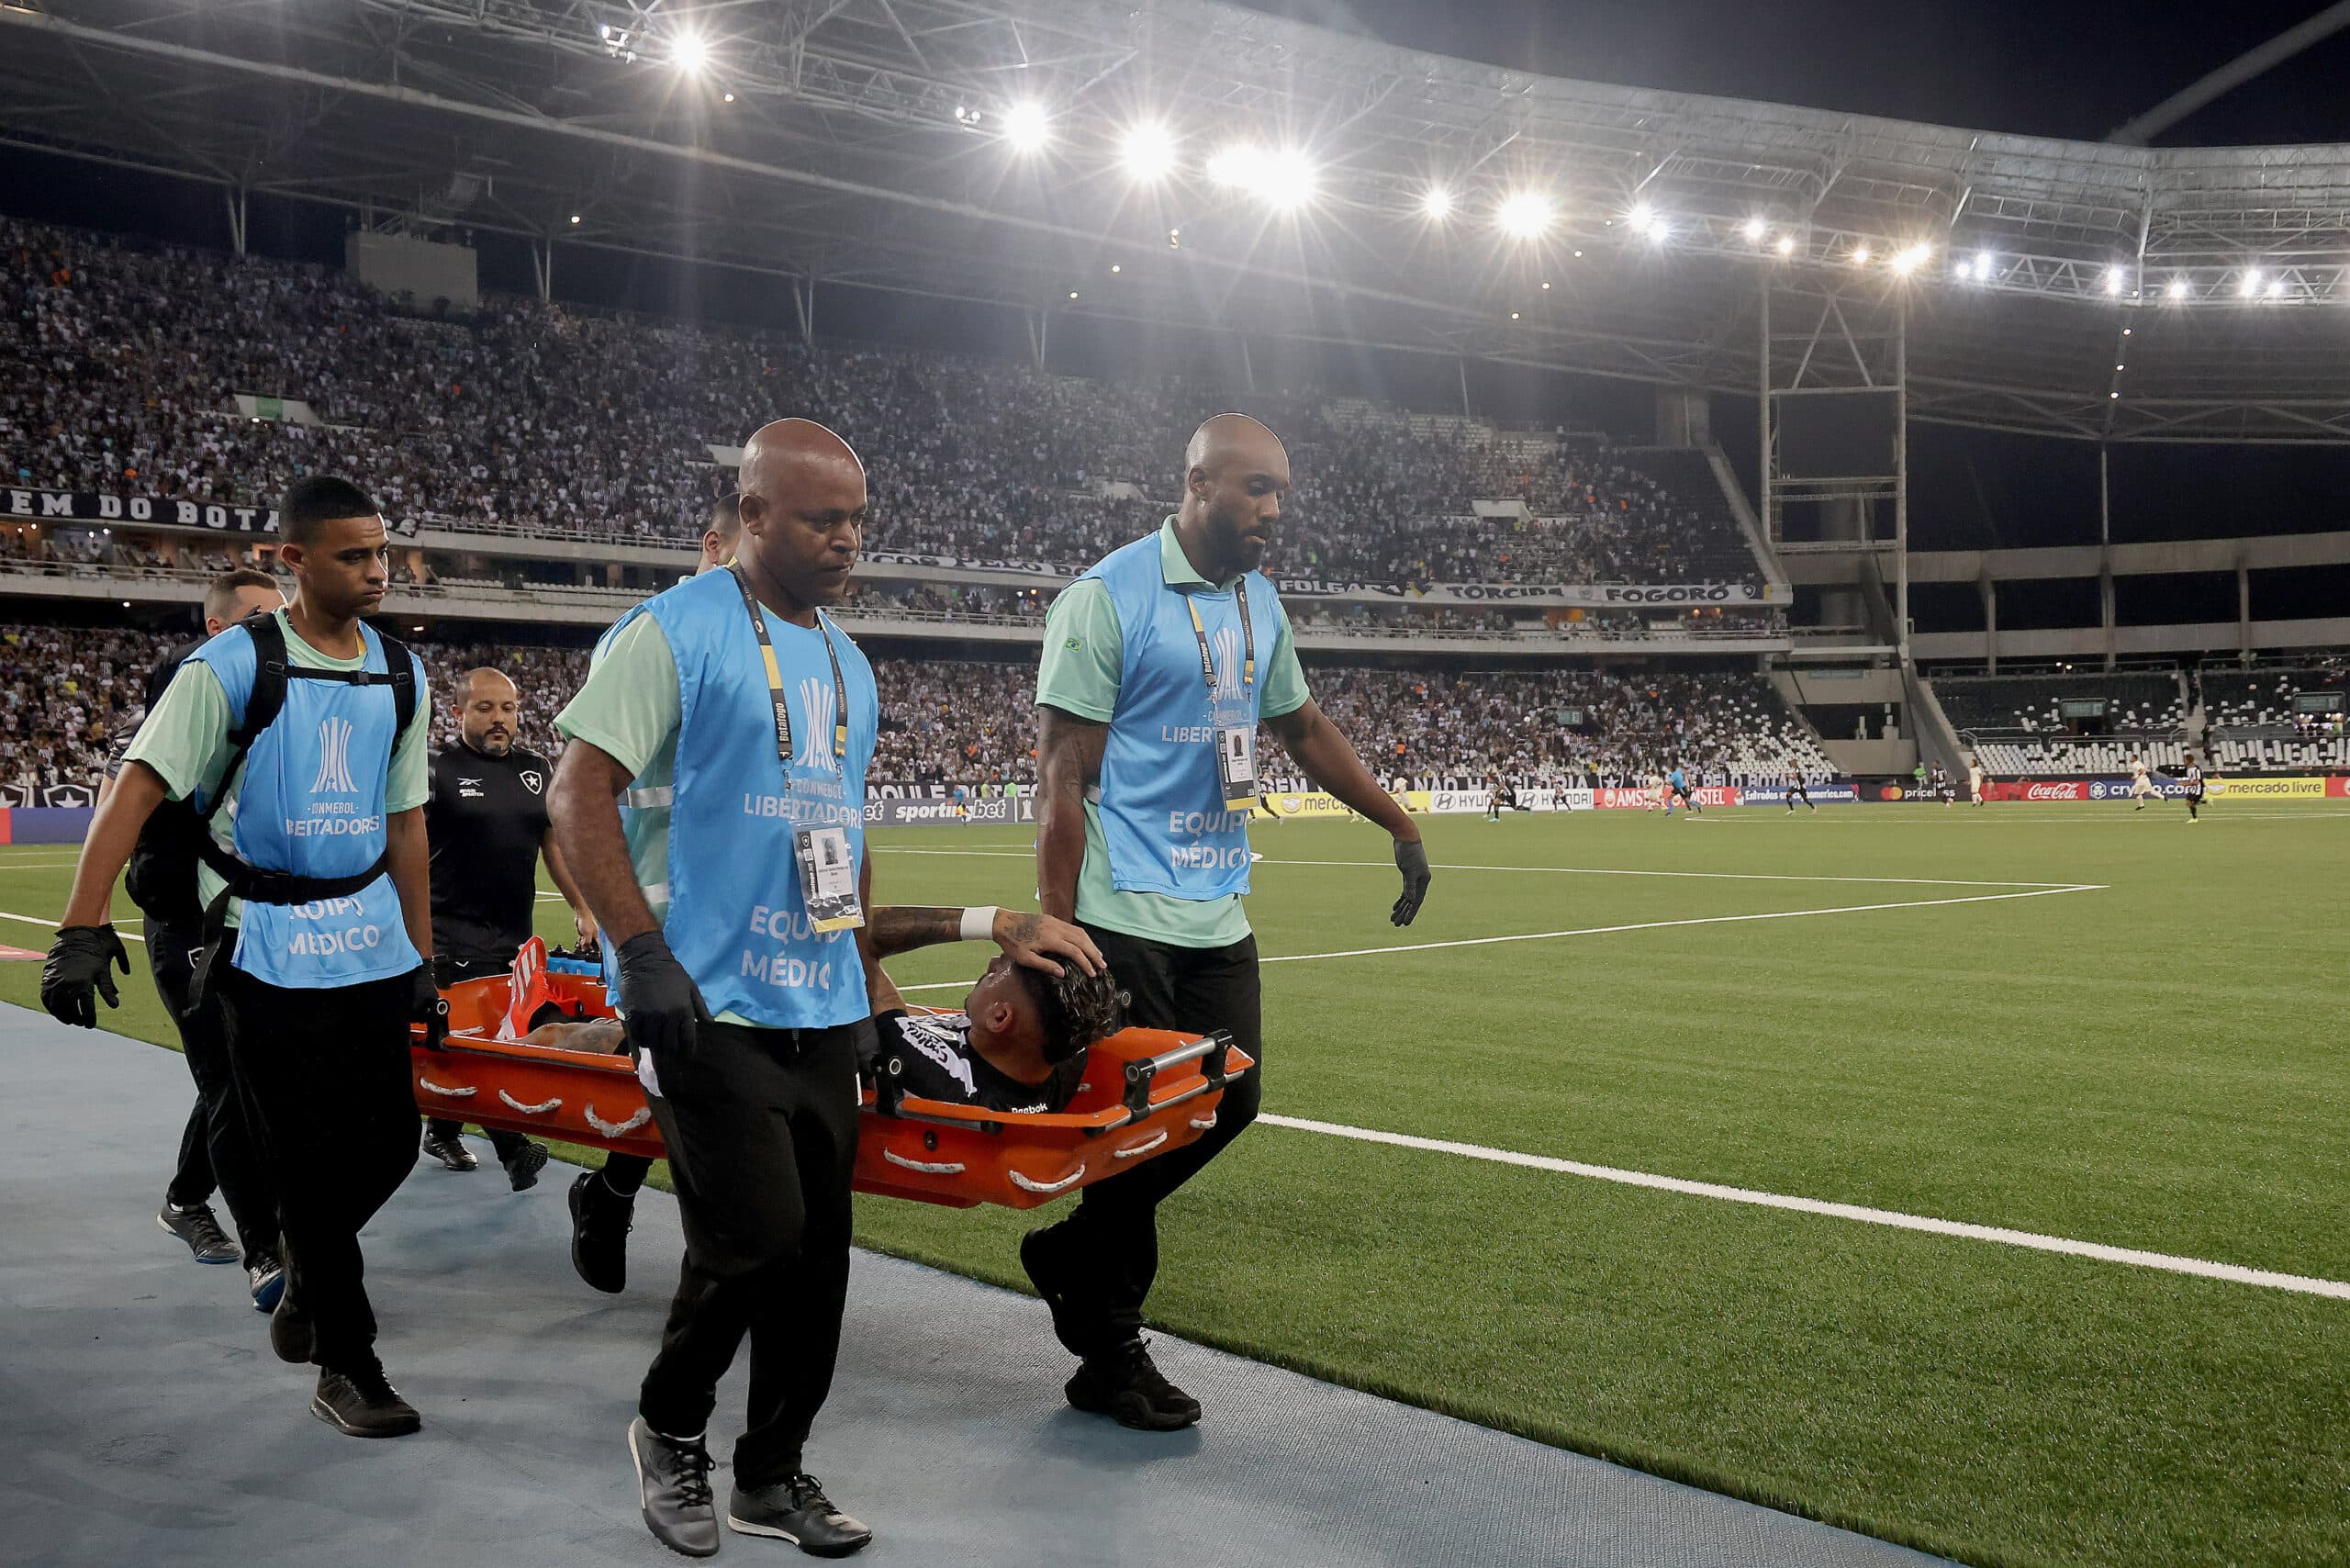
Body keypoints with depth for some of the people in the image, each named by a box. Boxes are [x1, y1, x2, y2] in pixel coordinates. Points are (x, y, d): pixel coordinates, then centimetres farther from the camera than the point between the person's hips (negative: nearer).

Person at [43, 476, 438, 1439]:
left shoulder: (400, 674, 7)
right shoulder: (236, 664, -9)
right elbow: (137, 788, -14)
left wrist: (422, 960, 12)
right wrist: (83, 929, -24)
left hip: (372, 942, 5)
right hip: (269, 949, -5)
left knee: (389, 1143, 7)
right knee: (307, 1161, 0)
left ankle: (305, 1273, 35)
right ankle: (344, 1368, 13)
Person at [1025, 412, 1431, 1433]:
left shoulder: (1260, 600, 12)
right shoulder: (1108, 597, -11)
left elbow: (1303, 726, 26)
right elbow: (1062, 775, -13)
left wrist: (1401, 827, 25)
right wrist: (1055, 936, -17)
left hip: (1217, 916, 8)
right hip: (1125, 917, -7)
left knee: (1228, 1101, 7)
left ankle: (1071, 1251, 28)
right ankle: (1109, 1357, 18)